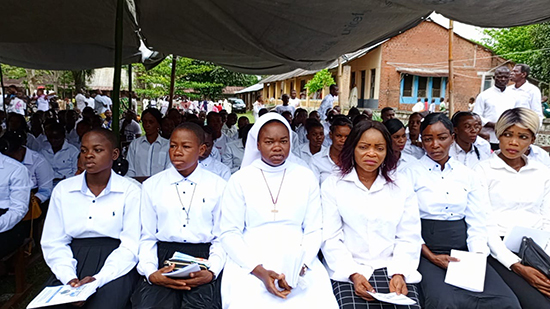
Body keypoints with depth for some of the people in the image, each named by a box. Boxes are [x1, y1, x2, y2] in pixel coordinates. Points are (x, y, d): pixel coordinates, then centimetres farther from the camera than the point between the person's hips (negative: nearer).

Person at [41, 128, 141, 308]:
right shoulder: (63, 189, 7)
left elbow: (130, 246, -7)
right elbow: (53, 242, 4)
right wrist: (69, 277, -12)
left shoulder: (130, 191, -3)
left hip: (115, 264, -2)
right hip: (75, 260, 3)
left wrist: (98, 279, -20)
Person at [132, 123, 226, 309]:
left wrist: (212, 272, -12)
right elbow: (147, 237, 7)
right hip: (163, 258, 1)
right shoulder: (151, 186, 9)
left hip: (203, 260, -1)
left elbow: (221, 238, 3)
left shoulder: (219, 186, 5)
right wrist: (150, 273, -9)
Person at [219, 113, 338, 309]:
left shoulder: (306, 177, 7)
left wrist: (300, 267, -12)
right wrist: (259, 270, -14)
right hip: (250, 264, -1)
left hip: (298, 264, 1)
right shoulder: (240, 179, 2)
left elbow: (314, 230, 5)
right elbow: (230, 233, -1)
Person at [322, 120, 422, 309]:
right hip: (350, 272, -1)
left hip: (395, 271, 2)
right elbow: (330, 238, -1)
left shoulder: (402, 185, 11)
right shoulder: (332, 185, 4)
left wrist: (400, 273, -9)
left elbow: (409, 237, 6)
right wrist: (353, 274, -13)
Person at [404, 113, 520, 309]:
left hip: (464, 250, 4)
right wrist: (432, 257, -13)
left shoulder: (467, 175, 12)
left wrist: (478, 256, -9)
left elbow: (477, 223, 8)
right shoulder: (412, 173, 0)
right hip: (427, 250, -4)